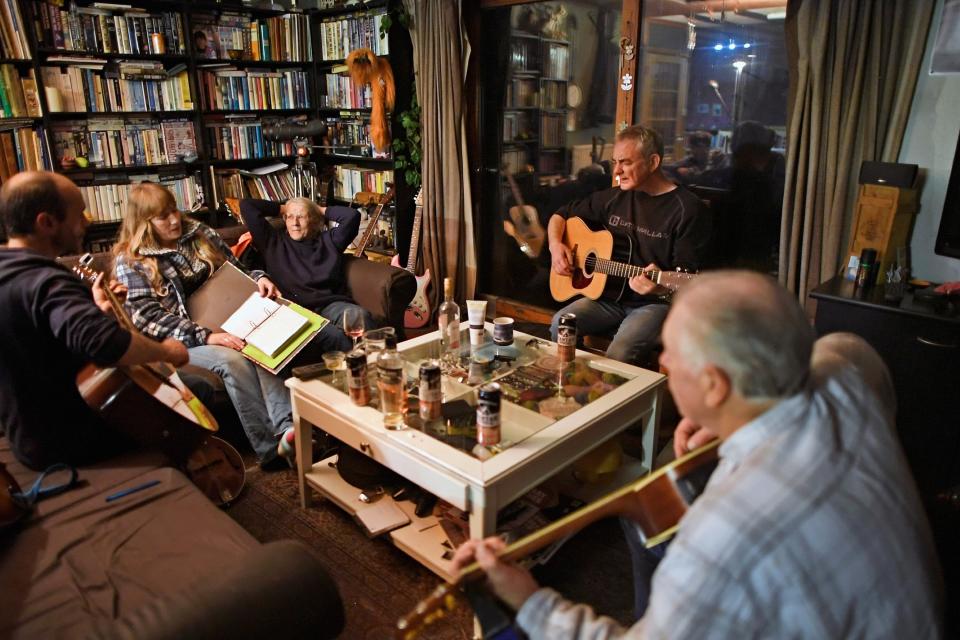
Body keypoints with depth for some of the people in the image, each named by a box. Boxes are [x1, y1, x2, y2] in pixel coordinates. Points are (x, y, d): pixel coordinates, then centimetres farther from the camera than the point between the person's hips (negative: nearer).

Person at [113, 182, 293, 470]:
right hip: (178, 341, -3)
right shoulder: (131, 261, -1)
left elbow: (236, 271, 21)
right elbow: (149, 317, -11)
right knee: (231, 360, -34)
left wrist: (258, 278, -4)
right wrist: (206, 337, -24)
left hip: (224, 325, 4)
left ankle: (287, 426, -44)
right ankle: (269, 448, -32)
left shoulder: (200, 233, 12)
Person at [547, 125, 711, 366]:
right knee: (560, 324, -21)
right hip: (609, 295, 5)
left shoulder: (687, 209, -9)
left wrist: (661, 288, -33)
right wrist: (556, 245, 1)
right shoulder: (615, 198, 9)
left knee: (619, 355, -31)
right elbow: (561, 215, 19)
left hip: (656, 302, -5)